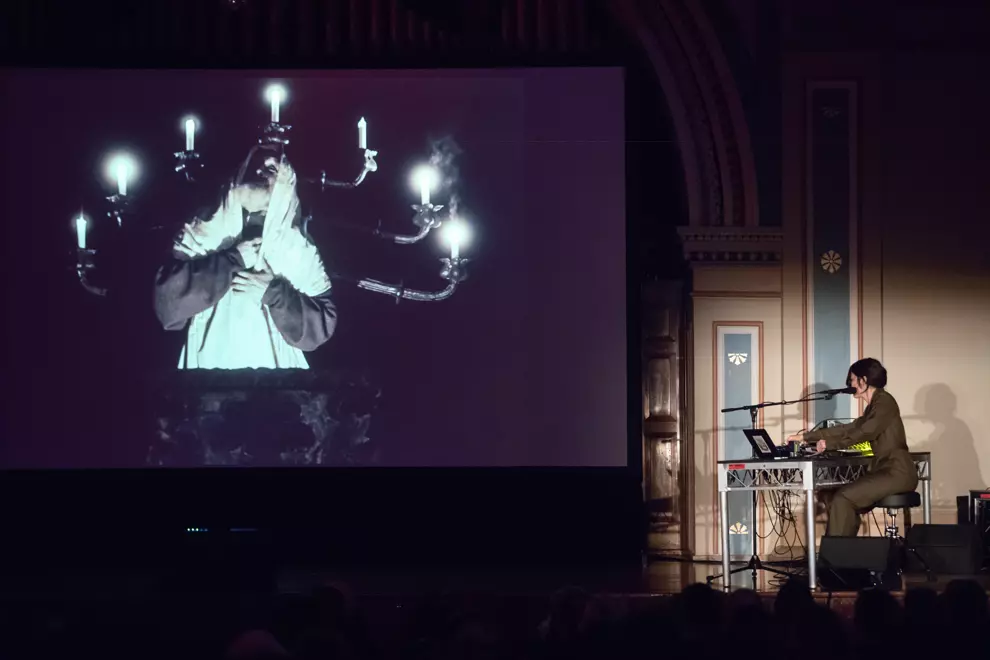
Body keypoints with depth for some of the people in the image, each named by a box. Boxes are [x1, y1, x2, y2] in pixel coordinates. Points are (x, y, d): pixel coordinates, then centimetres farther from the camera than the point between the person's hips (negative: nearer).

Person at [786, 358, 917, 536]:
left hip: (897, 473, -10)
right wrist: (808, 436, 13)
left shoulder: (884, 402, -10)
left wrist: (829, 443, -13)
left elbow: (863, 433, -19)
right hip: (885, 471, 10)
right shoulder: (874, 405, 20)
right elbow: (850, 429, 22)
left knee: (842, 500, -18)